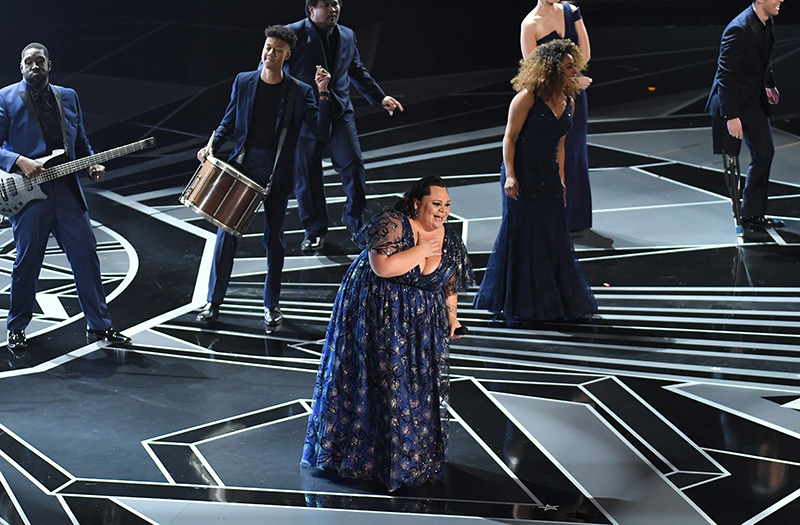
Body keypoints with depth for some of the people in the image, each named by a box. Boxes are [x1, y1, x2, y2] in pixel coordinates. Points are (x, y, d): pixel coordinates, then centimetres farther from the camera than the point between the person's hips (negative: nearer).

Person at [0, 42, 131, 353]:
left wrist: (93, 164, 1)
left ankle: (99, 326, 10)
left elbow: (80, 142, 19)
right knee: (27, 261, 2)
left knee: (86, 255, 2)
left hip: (67, 190, 4)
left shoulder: (68, 97, 15)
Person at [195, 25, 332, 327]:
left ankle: (272, 304, 21)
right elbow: (229, 121, 13)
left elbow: (321, 130, -10)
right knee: (227, 231, 0)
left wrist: (323, 94, -20)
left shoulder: (299, 92, -2)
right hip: (244, 164, 1)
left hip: (277, 172, -1)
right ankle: (213, 302, 10)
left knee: (274, 237, 7)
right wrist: (213, 145, -3)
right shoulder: (243, 82, 4)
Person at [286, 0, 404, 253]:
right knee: (307, 176, 4)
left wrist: (380, 97, 18)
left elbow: (357, 71, 24)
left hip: (340, 114, 3)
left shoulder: (347, 36, 11)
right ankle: (315, 230, 21)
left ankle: (354, 217, 17)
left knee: (353, 165, -7)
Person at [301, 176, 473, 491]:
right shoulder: (391, 224, -17)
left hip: (422, 323, 5)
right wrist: (422, 251, -22)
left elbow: (449, 285, 15)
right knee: (381, 380, -2)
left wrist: (451, 315, 3)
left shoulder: (452, 242, 2)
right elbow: (383, 267, -29)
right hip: (376, 316, -5)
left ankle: (415, 455, 21)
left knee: (423, 385, 6)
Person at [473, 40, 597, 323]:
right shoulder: (528, 97, -12)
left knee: (553, 235, 8)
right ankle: (516, 305, 11)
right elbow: (509, 137, -12)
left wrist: (560, 179, 16)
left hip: (548, 178, 7)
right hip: (522, 175, -7)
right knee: (521, 234, -1)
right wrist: (510, 175, -19)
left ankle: (553, 302, 20)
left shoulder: (567, 103, 9)